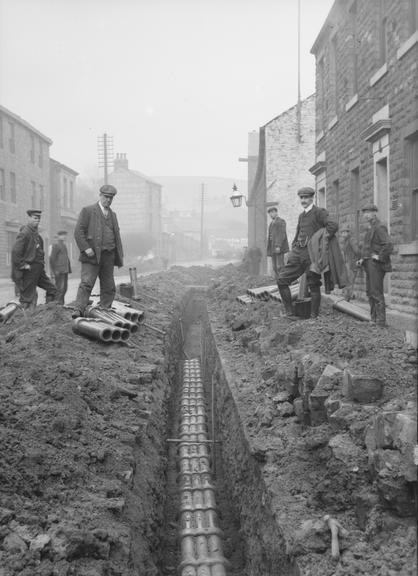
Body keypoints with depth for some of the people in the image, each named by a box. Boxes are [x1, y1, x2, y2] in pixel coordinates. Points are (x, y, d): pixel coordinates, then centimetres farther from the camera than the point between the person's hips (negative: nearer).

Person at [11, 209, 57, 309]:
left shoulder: (36, 234, 15)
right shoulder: (24, 234, -14)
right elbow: (15, 252, -22)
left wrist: (42, 263, 16)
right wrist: (23, 265, -19)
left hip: (38, 270, 9)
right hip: (29, 271, -9)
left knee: (52, 289, 8)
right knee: (28, 297, -3)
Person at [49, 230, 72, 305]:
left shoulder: (64, 245, 20)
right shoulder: (56, 245, -7)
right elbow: (52, 258, -12)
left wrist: (69, 269, 18)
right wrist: (54, 271, -16)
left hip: (65, 270, 9)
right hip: (59, 271, -9)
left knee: (64, 287, 10)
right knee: (60, 288, -10)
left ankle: (61, 303, 16)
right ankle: (58, 303, -7)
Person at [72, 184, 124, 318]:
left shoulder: (113, 214, 20)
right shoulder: (88, 210, 1)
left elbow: (116, 236, 23)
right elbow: (78, 231, -6)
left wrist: (120, 256, 15)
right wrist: (86, 248, -18)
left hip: (109, 256, 6)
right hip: (92, 255, -6)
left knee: (109, 287, 5)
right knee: (86, 283, -16)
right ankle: (78, 311, -20)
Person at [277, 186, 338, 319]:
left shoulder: (319, 212, -5)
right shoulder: (301, 216, 19)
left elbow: (333, 226, -21)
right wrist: (293, 250, 15)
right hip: (298, 252, 7)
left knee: (313, 285, -1)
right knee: (282, 280, -1)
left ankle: (314, 317, 9)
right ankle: (289, 313, 4)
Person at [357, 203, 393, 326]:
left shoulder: (379, 227, -12)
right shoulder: (370, 228, 20)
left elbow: (389, 245, -25)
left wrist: (380, 257, -18)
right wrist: (363, 258, 19)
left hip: (376, 264, -10)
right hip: (369, 264, 10)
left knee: (376, 292, -10)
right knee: (370, 292, 11)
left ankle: (381, 320, -8)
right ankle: (373, 318, 17)